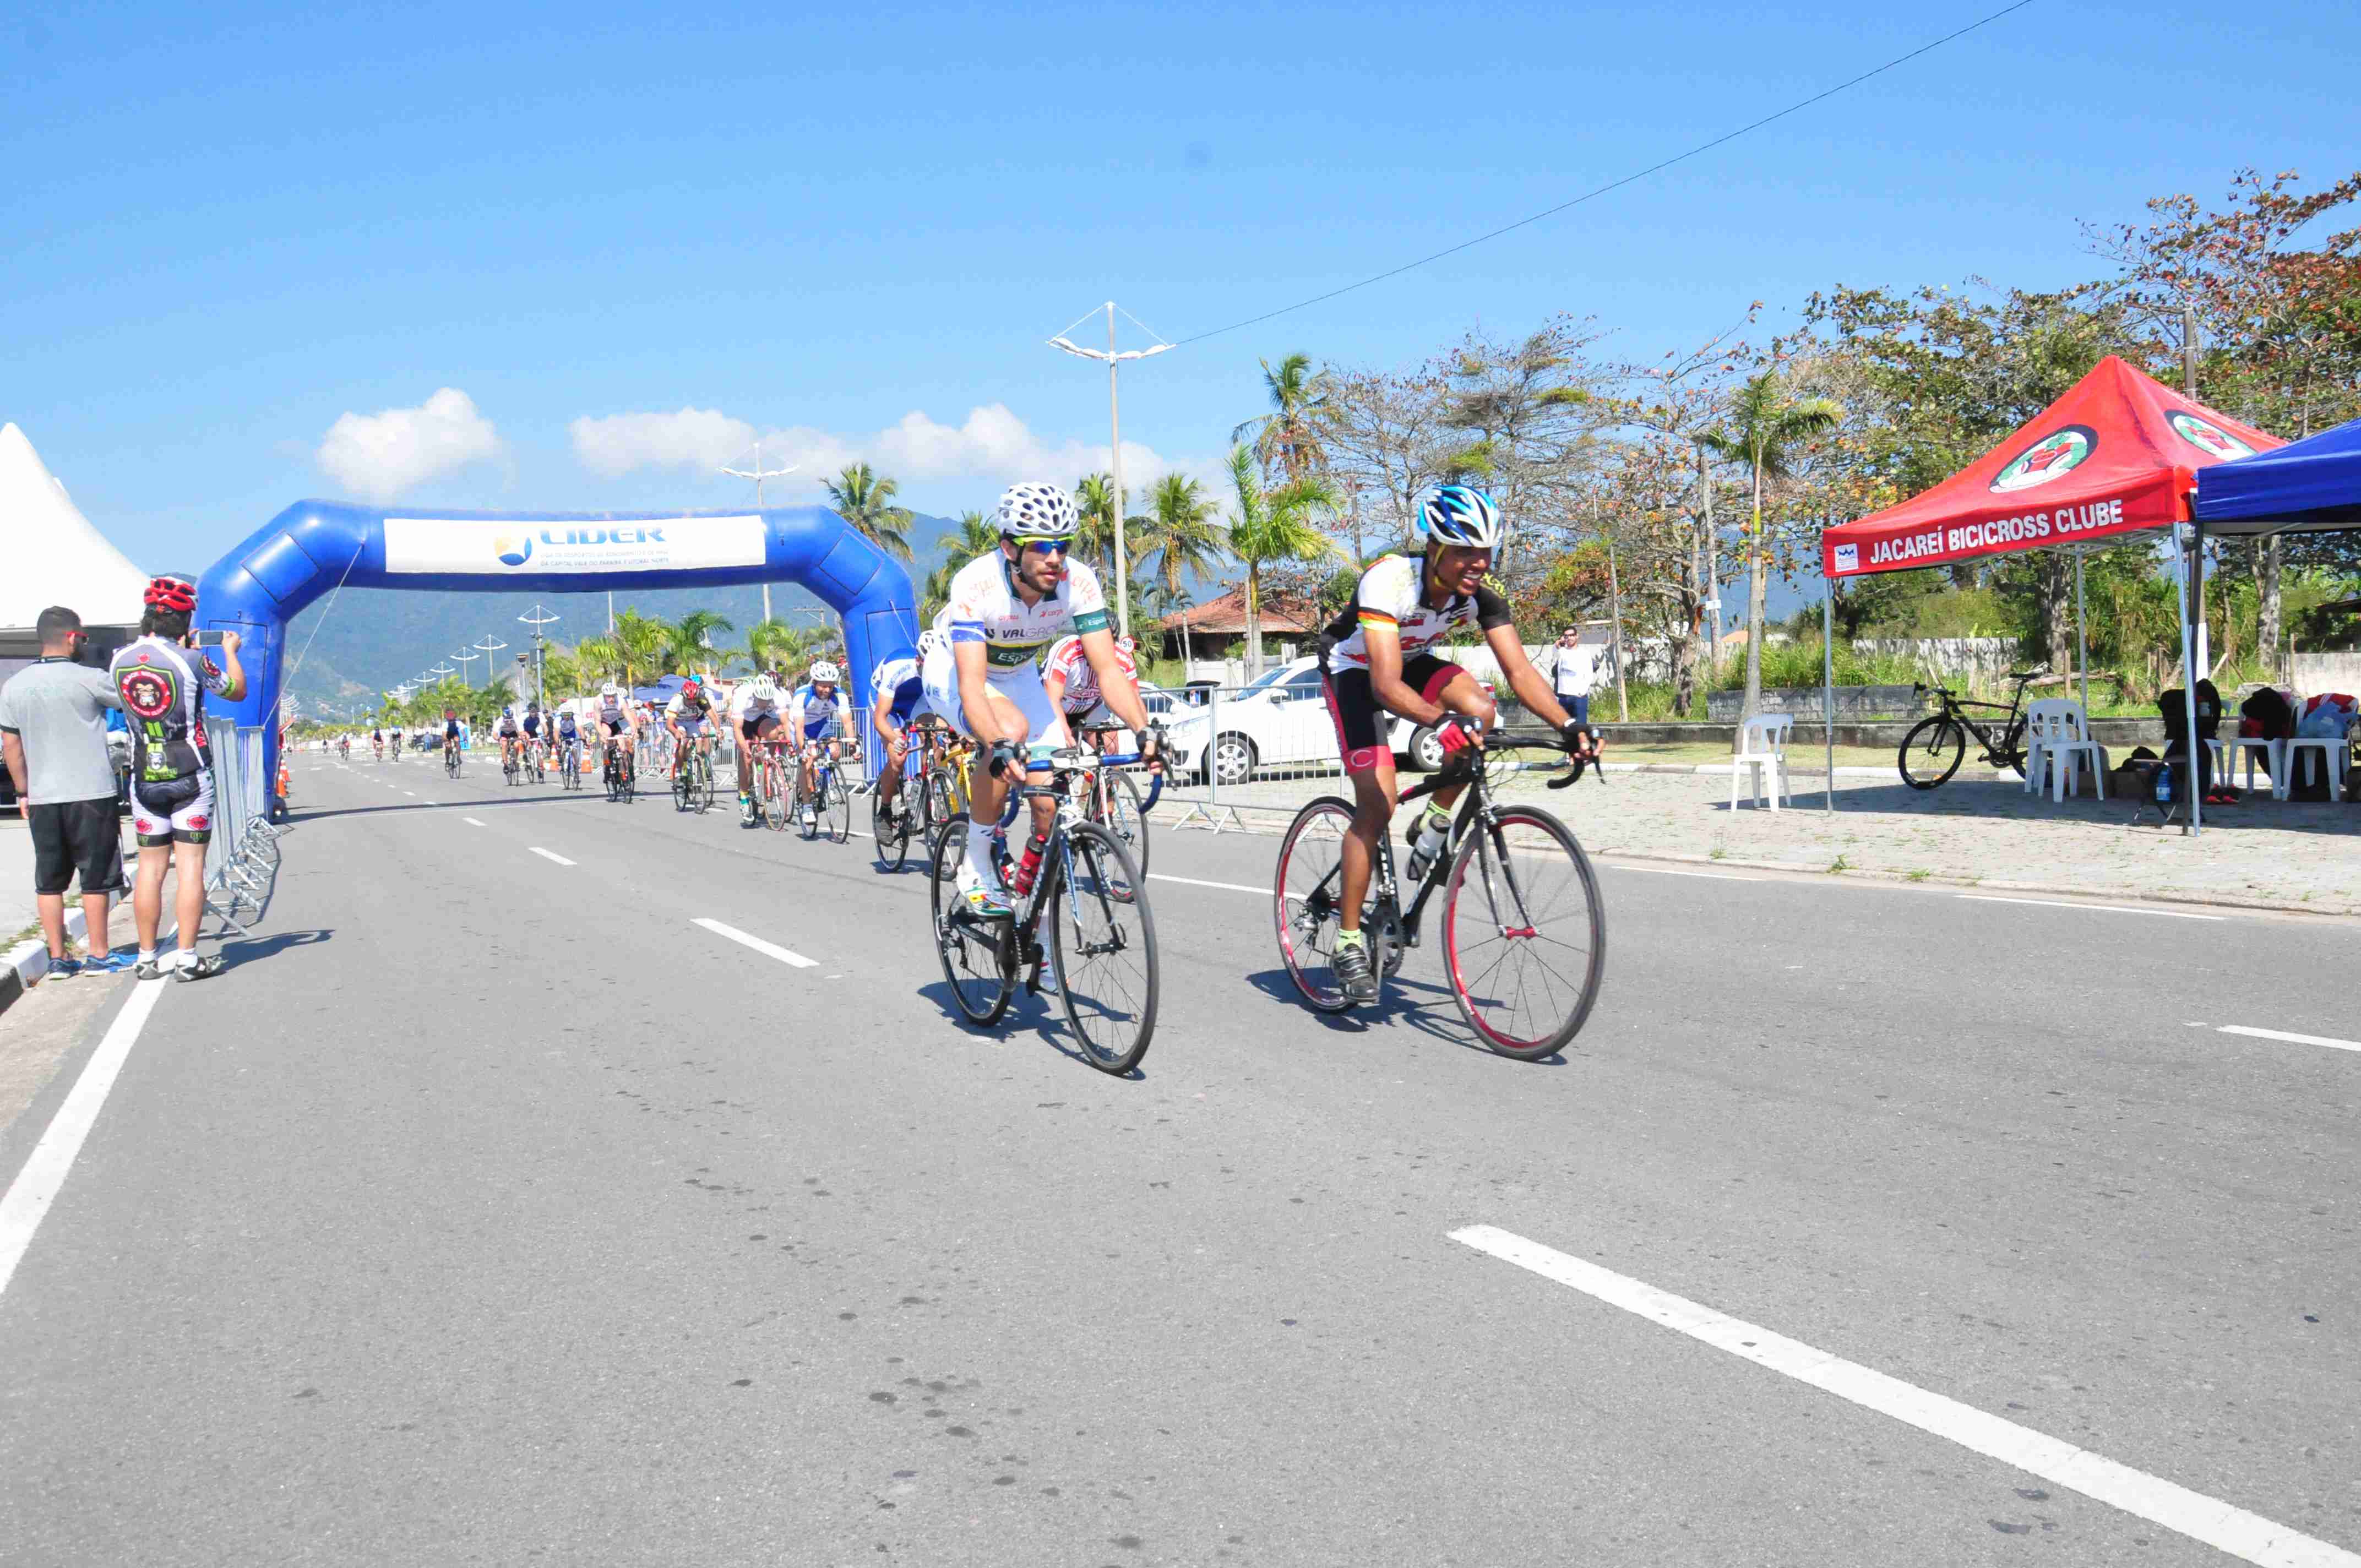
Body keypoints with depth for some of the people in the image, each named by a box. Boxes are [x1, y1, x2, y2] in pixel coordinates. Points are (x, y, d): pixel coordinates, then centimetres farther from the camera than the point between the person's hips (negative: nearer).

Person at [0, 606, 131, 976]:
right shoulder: (88, 680, -11)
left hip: (42, 798, 5)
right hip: (91, 794, -4)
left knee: (49, 881, 10)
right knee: (96, 878, 4)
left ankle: (58, 957, 12)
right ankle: (98, 955, 8)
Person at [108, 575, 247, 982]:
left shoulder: (119, 662, 1)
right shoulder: (191, 661, -13)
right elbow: (237, 691, 3)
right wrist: (230, 651, 20)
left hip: (144, 778, 4)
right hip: (190, 778, -4)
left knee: (150, 867, 9)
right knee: (190, 865, -1)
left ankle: (148, 959, 12)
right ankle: (187, 959, -1)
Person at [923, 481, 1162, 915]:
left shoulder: (1078, 582, -27)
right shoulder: (976, 585, -37)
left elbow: (1109, 670, -27)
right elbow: (971, 684, -45)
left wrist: (1144, 729, -43)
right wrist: (1000, 748, -61)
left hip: (1017, 675, 4)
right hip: (953, 672, -4)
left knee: (1051, 805, -10)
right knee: (1013, 729, -36)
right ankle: (976, 871, -19)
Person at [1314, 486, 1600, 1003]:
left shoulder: (1481, 596, -20)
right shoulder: (1389, 581, -36)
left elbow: (1519, 670, -24)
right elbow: (1386, 685, -46)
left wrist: (1568, 726, -40)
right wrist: (1442, 721, -62)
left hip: (1411, 662, 5)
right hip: (1355, 671, -5)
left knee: (1479, 711, -26)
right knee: (1377, 803, -16)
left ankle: (1432, 830, -3)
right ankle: (1348, 943, -7)